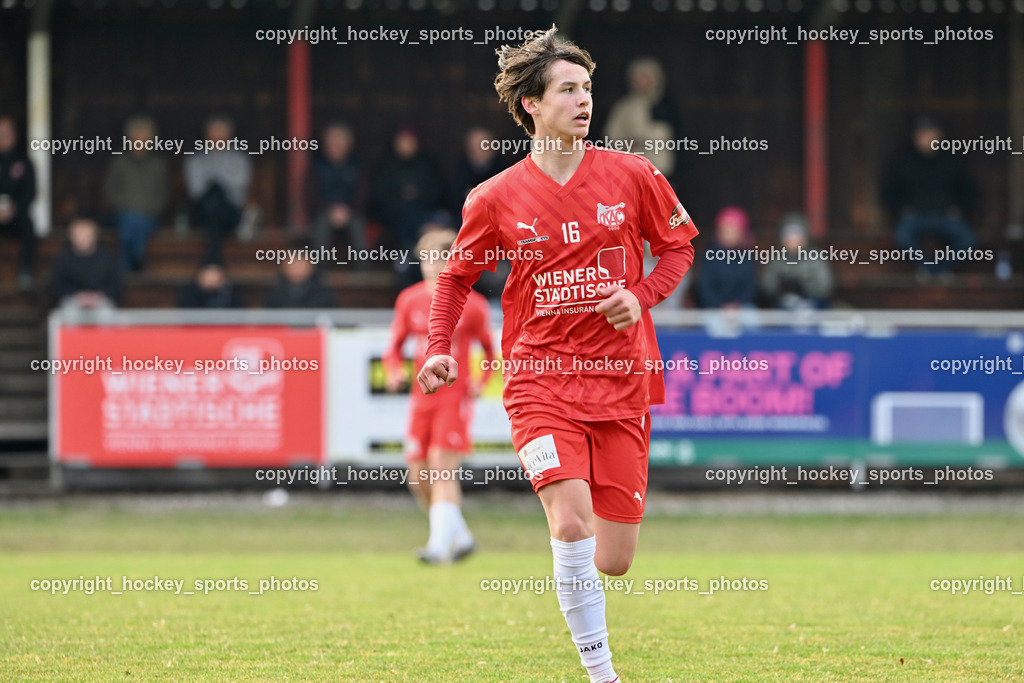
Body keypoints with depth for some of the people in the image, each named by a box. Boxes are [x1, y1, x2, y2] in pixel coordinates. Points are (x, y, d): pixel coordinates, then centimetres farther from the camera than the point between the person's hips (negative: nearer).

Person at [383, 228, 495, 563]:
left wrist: (481, 382, -8)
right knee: (419, 477, 5)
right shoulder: (410, 300, 6)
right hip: (422, 397, 5)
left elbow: (489, 348, 8)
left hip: (455, 396, -5)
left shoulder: (472, 305, -3)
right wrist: (395, 370, -6)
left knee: (442, 468, -18)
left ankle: (440, 544, -22)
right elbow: (394, 345, 14)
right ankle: (460, 536, 22)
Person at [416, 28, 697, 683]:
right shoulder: (498, 198, 0)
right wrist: (439, 350, 1)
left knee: (614, 559, 1)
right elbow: (456, 276, 15)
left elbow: (680, 244, 14)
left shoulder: (633, 175, 0)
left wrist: (642, 295, -4)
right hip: (541, 378, -2)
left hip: (622, 380, 2)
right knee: (572, 524, -23)